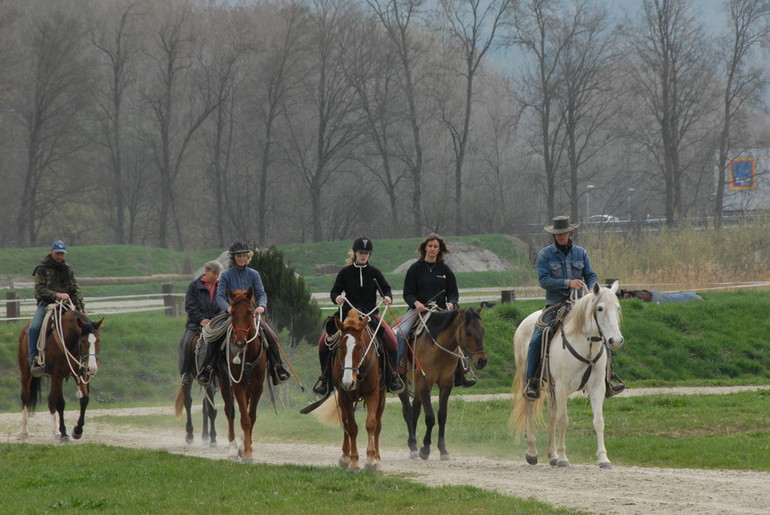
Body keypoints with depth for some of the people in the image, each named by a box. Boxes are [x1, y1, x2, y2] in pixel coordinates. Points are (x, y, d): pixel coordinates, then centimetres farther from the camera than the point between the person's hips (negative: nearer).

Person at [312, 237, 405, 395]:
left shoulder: (374, 273, 6)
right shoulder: (345, 273, 3)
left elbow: (386, 289, 11)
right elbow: (334, 292, 5)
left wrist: (388, 298, -11)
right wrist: (337, 298, -18)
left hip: (371, 314, 1)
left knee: (391, 340, -19)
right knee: (324, 341, -17)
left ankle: (392, 375, 1)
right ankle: (325, 377, -2)